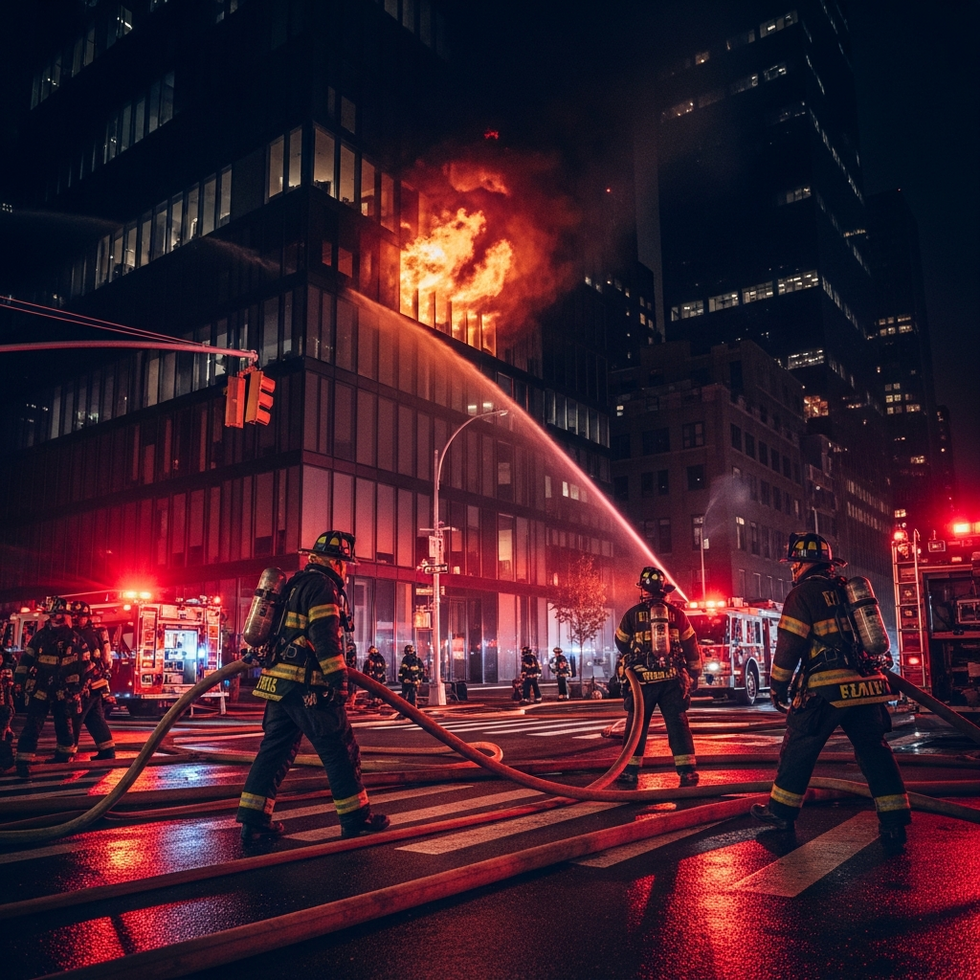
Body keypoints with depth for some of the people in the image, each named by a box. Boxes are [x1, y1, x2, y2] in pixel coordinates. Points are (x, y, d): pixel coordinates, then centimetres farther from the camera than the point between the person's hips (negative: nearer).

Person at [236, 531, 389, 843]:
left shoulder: (296, 584, 21)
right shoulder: (322, 586, -10)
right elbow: (325, 637, -19)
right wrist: (339, 679, -19)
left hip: (279, 681, 10)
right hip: (307, 686, -9)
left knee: (275, 748, 11)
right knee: (340, 749, 0)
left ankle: (254, 821, 10)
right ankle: (356, 817, 8)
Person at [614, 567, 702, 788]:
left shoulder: (632, 614, -1)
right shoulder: (676, 614, 2)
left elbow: (622, 644, 14)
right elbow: (691, 647, 7)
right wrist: (694, 674, 18)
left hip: (642, 679, -1)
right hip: (672, 679, 1)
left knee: (636, 726, 9)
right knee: (678, 725, 6)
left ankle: (630, 772, 11)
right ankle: (688, 772, 3)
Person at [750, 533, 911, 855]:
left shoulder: (804, 593, -6)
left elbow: (789, 646, -9)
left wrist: (777, 688, 1)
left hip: (828, 689, -6)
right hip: (867, 684, 6)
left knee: (799, 749, 8)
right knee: (875, 752, 8)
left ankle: (781, 811, 19)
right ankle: (895, 826, 4)